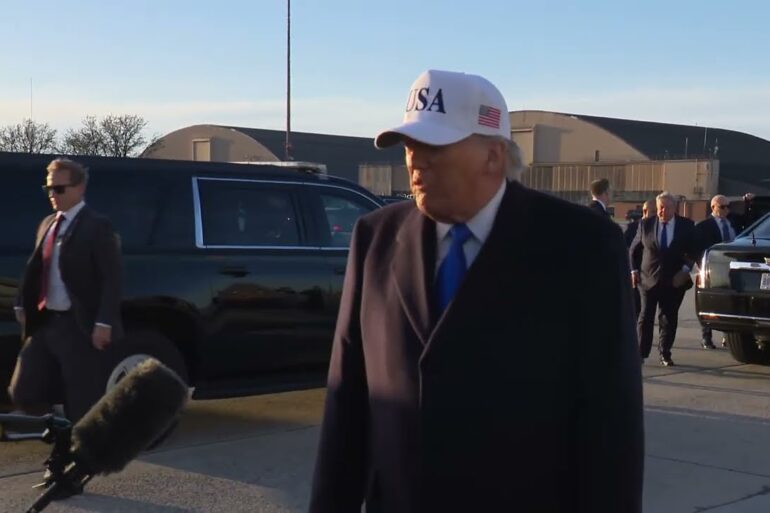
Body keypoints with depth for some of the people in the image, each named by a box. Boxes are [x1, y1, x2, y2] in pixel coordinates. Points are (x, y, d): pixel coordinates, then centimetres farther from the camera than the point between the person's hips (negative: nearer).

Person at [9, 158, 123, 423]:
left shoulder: (97, 226, -9)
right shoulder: (47, 224, 14)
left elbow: (111, 278, -14)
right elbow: (35, 269, 17)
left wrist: (104, 323, -20)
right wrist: (22, 304, 9)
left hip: (78, 327, -7)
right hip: (44, 321, 7)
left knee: (83, 403, 0)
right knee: (24, 394, 7)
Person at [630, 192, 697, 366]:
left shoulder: (686, 226, 1)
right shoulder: (645, 225, 2)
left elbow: (693, 251, 4)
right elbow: (634, 250, 11)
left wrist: (685, 270, -9)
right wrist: (634, 270, 2)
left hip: (674, 281, 0)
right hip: (648, 279, 0)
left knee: (669, 319, 5)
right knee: (646, 317, 0)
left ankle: (665, 354, 14)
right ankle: (641, 353, 5)